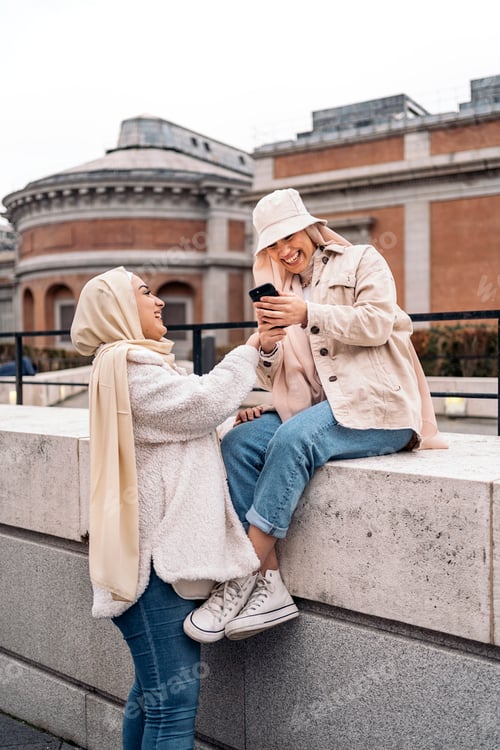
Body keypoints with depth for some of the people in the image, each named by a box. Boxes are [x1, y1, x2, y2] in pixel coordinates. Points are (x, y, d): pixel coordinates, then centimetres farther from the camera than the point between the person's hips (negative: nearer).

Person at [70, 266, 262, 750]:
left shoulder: (144, 363, 23)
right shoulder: (125, 365, -10)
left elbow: (183, 426, 25)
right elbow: (203, 402, -16)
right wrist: (251, 347, -6)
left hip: (168, 546, 10)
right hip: (152, 550, -10)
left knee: (156, 685, 16)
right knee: (174, 694, -9)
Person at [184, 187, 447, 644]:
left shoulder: (362, 261, 10)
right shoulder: (284, 292, 22)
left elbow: (377, 323, -8)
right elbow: (274, 380, 18)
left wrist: (309, 314, -19)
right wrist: (268, 346, -5)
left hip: (377, 403, -5)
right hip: (318, 407, 6)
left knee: (292, 439, -33)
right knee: (239, 442, -21)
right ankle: (269, 585, -26)